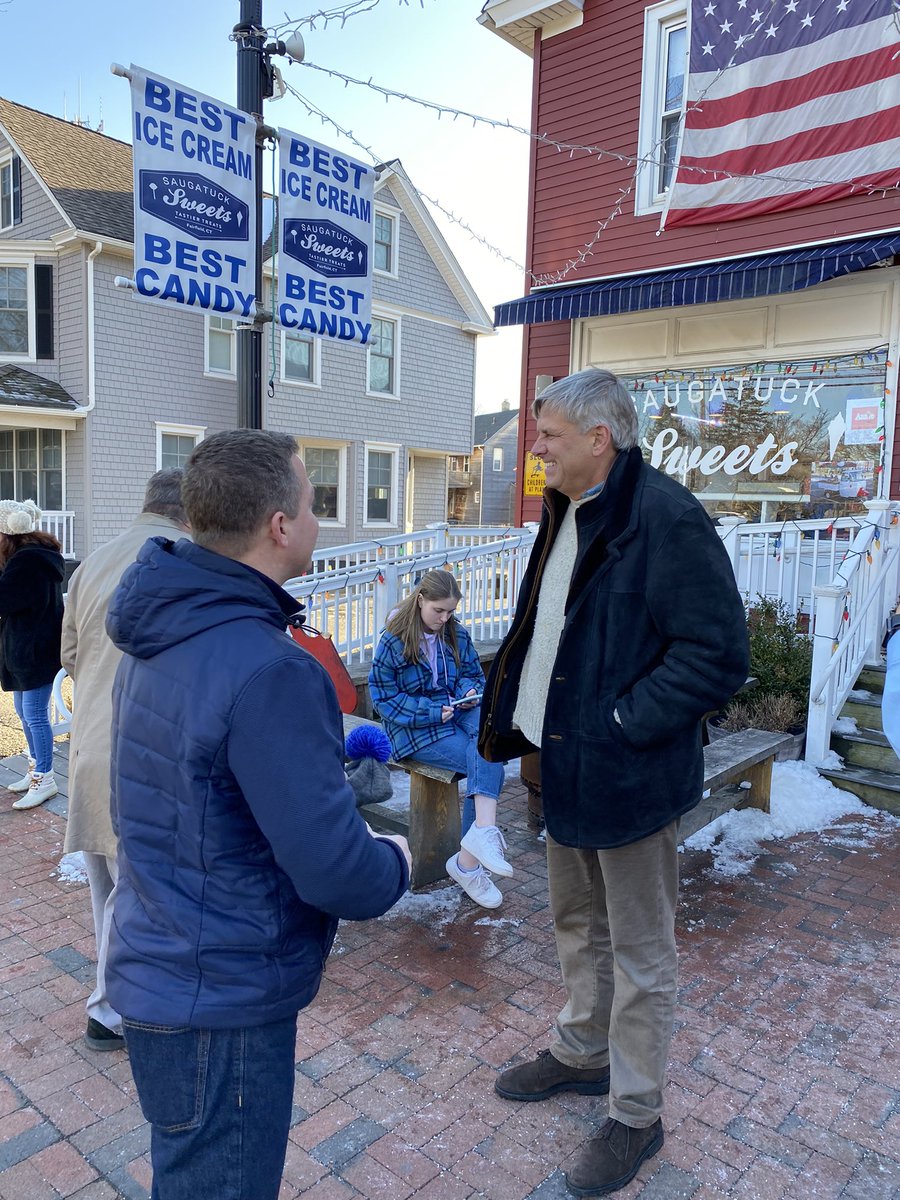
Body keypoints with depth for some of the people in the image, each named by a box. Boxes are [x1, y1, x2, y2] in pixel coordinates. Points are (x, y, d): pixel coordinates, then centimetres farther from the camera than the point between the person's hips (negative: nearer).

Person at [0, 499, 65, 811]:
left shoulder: (28, 561, -21)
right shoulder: (37, 556, 10)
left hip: (35, 652, -10)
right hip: (25, 650, 10)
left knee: (35, 716, -1)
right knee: (26, 714, 18)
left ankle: (45, 779, 10)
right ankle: (36, 771, 30)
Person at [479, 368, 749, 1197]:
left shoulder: (666, 519, -21)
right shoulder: (566, 515, 8)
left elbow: (719, 655, -23)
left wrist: (620, 726, -21)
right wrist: (508, 714, 7)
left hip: (627, 776, -9)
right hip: (567, 765, 9)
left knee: (639, 952, 11)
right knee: (577, 924, 25)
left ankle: (636, 1117, 32)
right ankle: (581, 1054, 48)